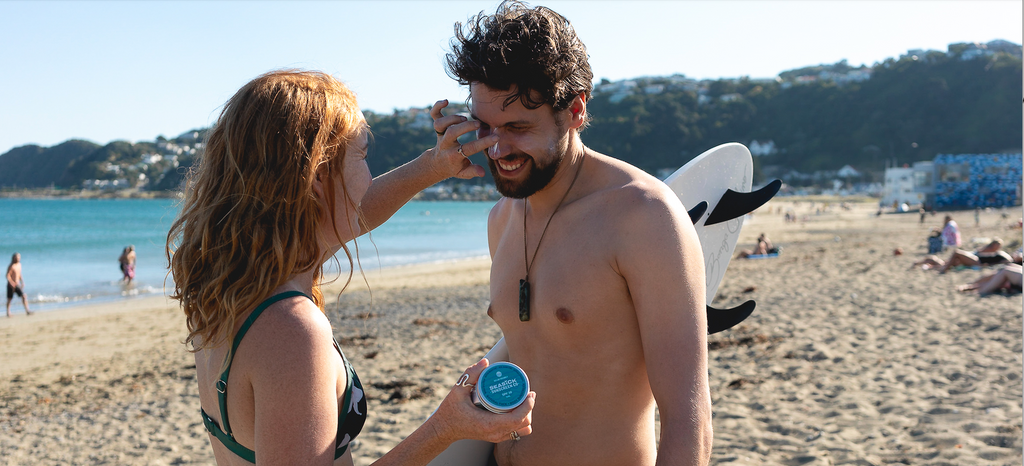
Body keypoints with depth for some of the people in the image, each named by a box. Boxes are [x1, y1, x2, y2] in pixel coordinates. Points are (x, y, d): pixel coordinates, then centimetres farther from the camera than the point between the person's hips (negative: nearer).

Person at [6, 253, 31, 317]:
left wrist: (22, 282, 10)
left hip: (17, 284, 5)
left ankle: (27, 311, -16)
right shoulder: (11, 266, -14)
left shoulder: (19, 264, 8)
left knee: (24, 296, -10)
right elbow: (8, 276, -17)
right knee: (9, 299, 7)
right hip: (11, 285, -5)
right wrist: (12, 283, -25)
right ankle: (8, 313, 22)